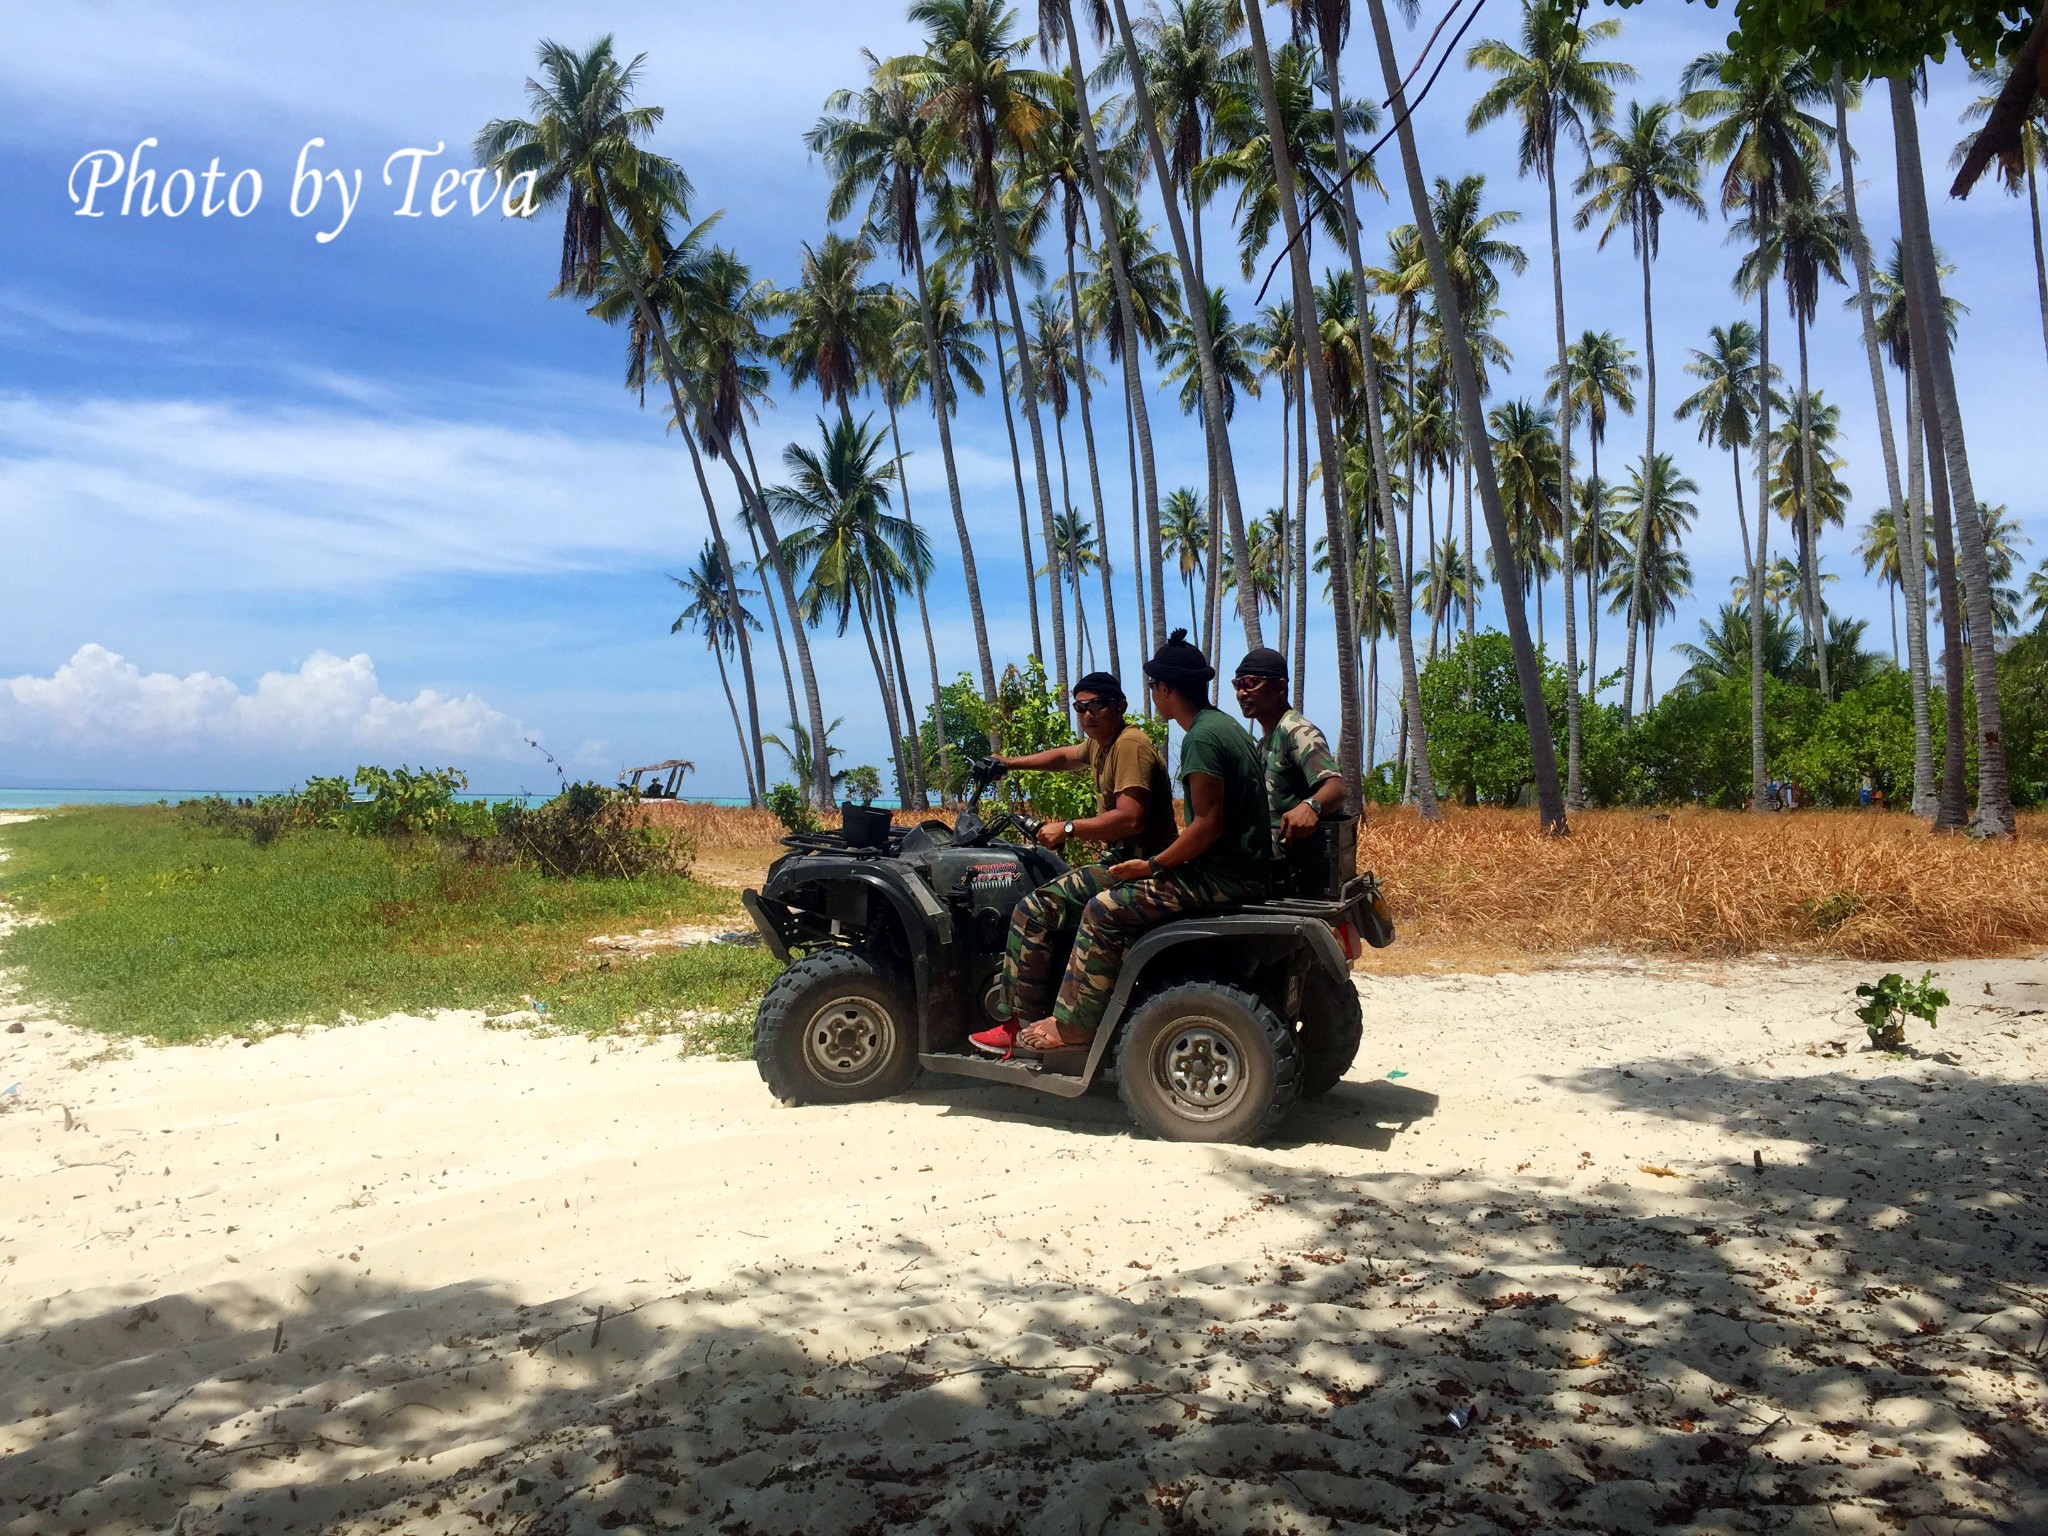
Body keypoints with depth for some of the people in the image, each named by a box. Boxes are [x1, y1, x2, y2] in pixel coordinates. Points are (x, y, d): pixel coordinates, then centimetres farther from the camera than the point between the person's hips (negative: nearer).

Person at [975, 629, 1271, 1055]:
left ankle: (1072, 1024, -1)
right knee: (1125, 892, 17)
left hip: (1223, 876, -10)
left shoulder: (1201, 738, -18)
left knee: (1105, 910, -9)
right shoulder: (1222, 725, 14)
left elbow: (1208, 825, -23)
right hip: (1238, 864, 10)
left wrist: (1152, 866, -13)